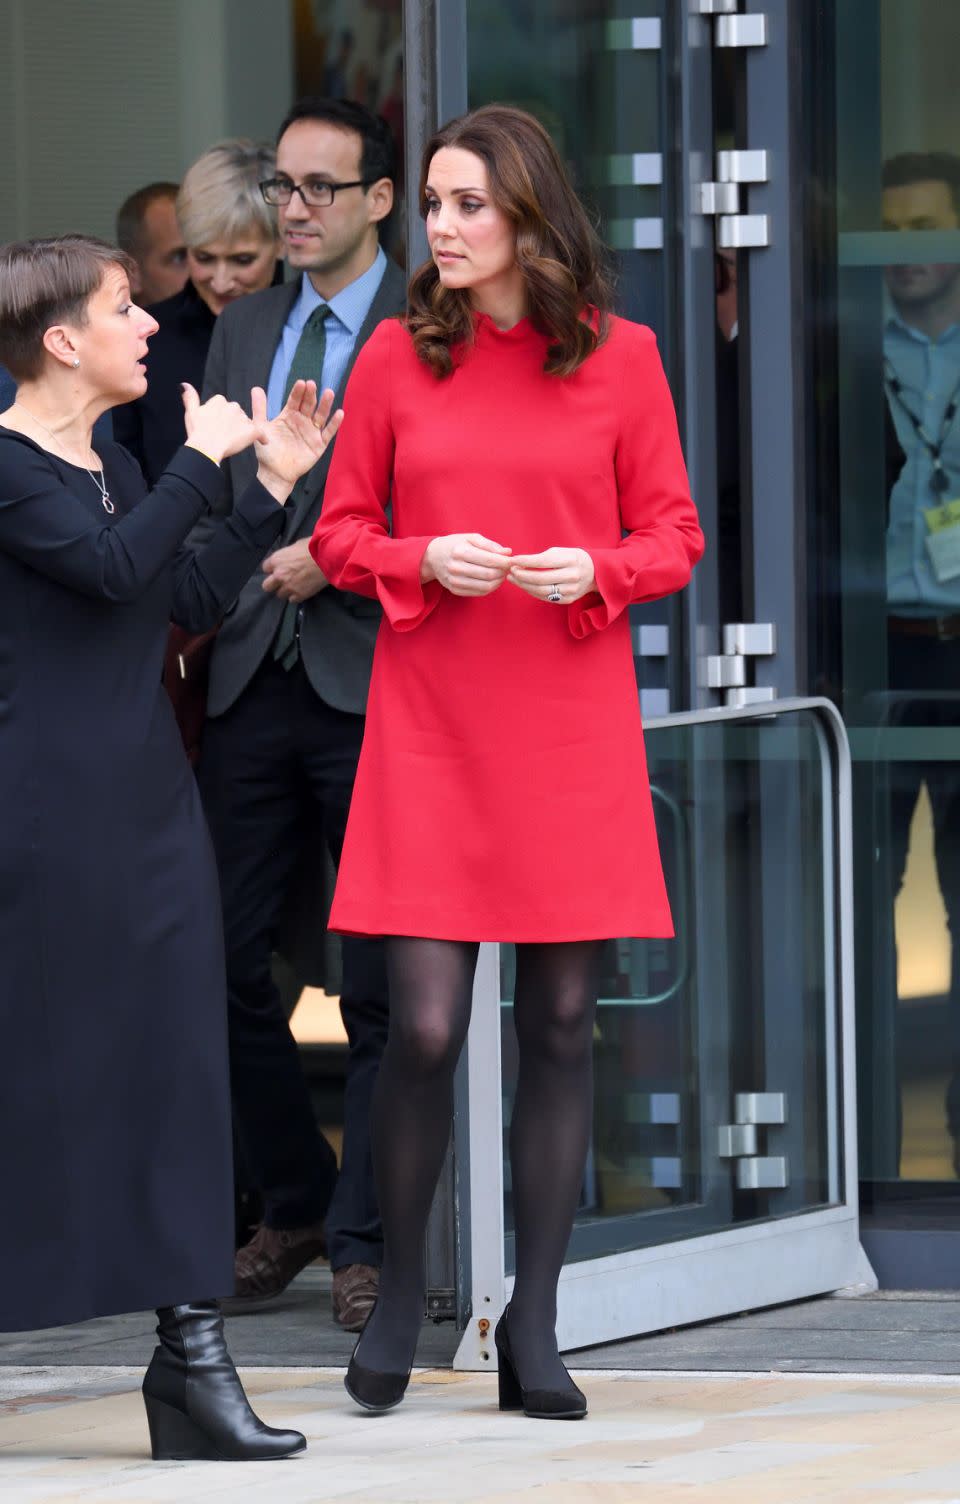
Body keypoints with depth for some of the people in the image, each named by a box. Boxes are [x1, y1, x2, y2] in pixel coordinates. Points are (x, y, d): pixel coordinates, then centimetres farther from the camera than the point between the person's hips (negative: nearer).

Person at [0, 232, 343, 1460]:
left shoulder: (117, 467, 16)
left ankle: (192, 1359, 3)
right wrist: (202, 460, -14)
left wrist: (271, 486, 15)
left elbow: (191, 604, 19)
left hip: (150, 803, 8)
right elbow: (113, 567, -23)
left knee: (177, 1066, 3)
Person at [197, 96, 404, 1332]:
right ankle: (293, 1204, 22)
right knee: (225, 963, 5)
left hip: (368, 684, -5)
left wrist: (336, 553, -17)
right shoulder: (242, 331, 17)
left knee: (381, 985, -1)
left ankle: (363, 1240, 6)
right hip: (251, 679, 5)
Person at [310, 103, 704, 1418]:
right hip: (430, 727, -1)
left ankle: (533, 1326, 11)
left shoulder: (620, 358, 2)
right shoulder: (396, 358, 3)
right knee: (425, 1025, -6)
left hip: (572, 732, 1)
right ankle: (400, 1296, 14)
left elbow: (675, 539, 7)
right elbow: (340, 536, 7)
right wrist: (425, 561, -12)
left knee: (562, 1024, 2)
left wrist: (594, 572, -13)